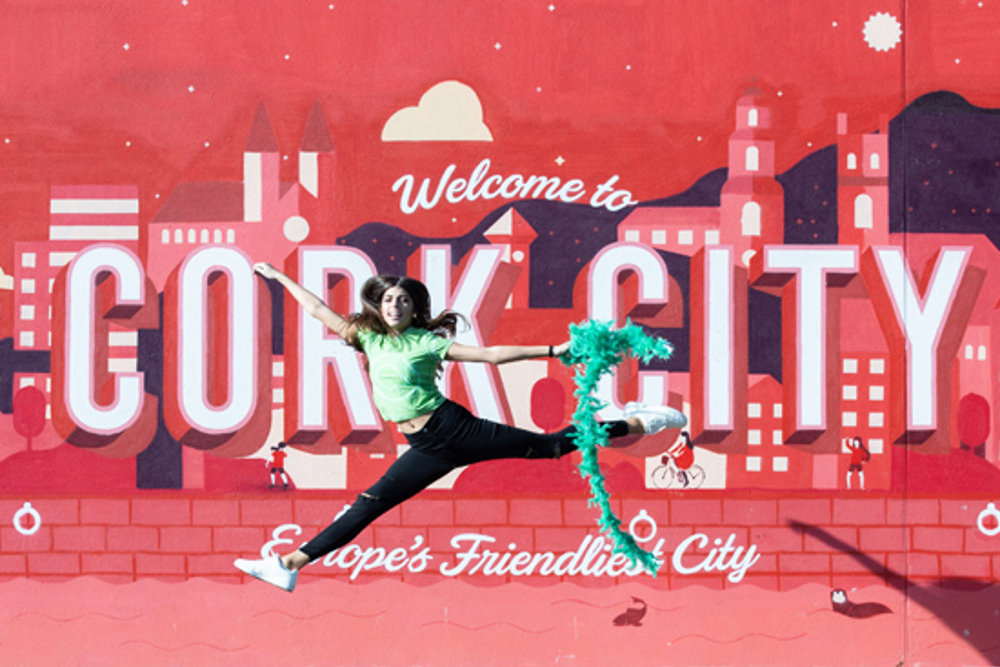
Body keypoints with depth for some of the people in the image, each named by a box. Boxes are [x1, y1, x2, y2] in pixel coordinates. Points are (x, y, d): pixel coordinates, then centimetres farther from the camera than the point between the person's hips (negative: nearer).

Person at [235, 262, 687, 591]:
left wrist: (552, 350, -10)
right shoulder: (368, 337, 9)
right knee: (370, 505, 0)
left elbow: (490, 355, -5)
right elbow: (319, 310, 16)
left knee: (548, 446, -4)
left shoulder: (427, 341, -4)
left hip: (453, 428, -4)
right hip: (428, 449, 4)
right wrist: (279, 278, 20)